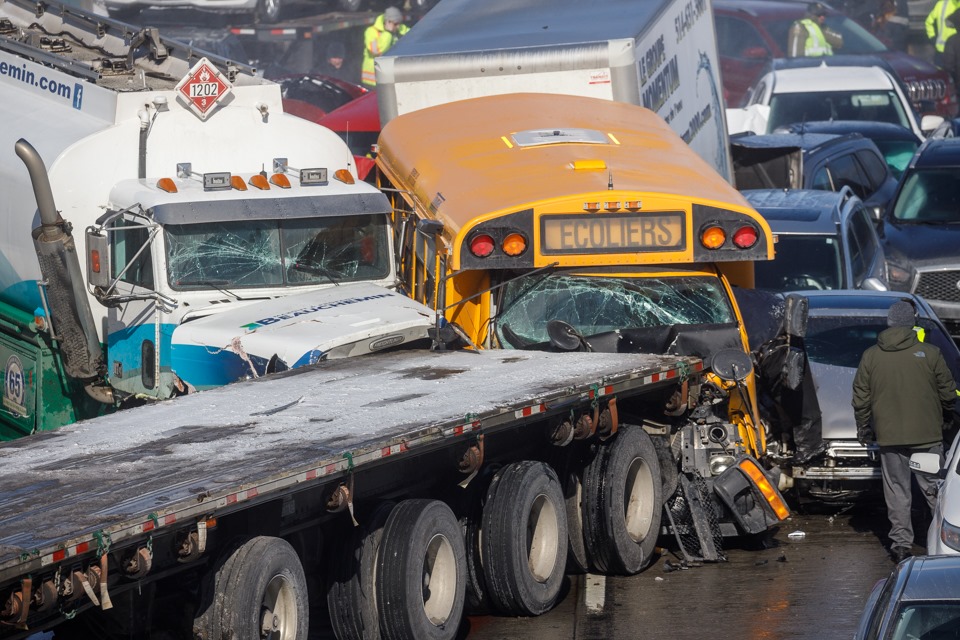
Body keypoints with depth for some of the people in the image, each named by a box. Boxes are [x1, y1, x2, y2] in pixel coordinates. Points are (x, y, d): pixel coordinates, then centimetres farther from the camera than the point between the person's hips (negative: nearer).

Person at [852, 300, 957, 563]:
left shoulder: (871, 356, 0)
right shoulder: (929, 353, -6)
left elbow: (861, 400, 5)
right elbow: (948, 393, 1)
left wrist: (863, 430, 19)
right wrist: (944, 414, 22)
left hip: (889, 436, 1)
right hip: (927, 433, -1)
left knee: (896, 490, 7)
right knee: (935, 489, 7)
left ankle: (901, 542, 5)